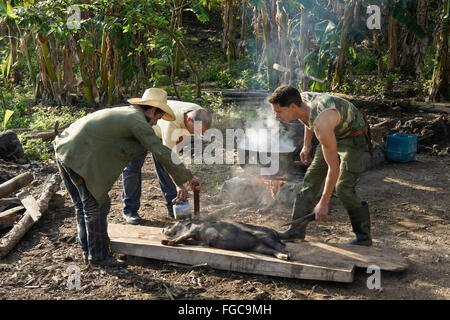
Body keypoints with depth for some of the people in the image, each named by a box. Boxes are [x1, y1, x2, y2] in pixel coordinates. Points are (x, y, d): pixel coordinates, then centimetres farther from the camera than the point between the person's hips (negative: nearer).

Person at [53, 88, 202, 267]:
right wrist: (188, 178, -4)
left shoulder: (124, 112, 19)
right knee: (96, 205, 2)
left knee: (82, 205, 20)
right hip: (80, 158, -10)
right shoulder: (137, 121, -10)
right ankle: (98, 256, 14)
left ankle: (88, 250, 33)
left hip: (63, 151, 10)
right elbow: (162, 153, -11)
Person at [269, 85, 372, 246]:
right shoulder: (300, 101, -17)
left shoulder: (321, 124, -41)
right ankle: (297, 230, 11)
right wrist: (306, 145, 15)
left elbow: (334, 167, -36)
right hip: (334, 134, 8)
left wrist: (324, 203, -30)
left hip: (354, 136, -8)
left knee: (343, 187, -16)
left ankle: (364, 236, 2)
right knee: (310, 179, 4)